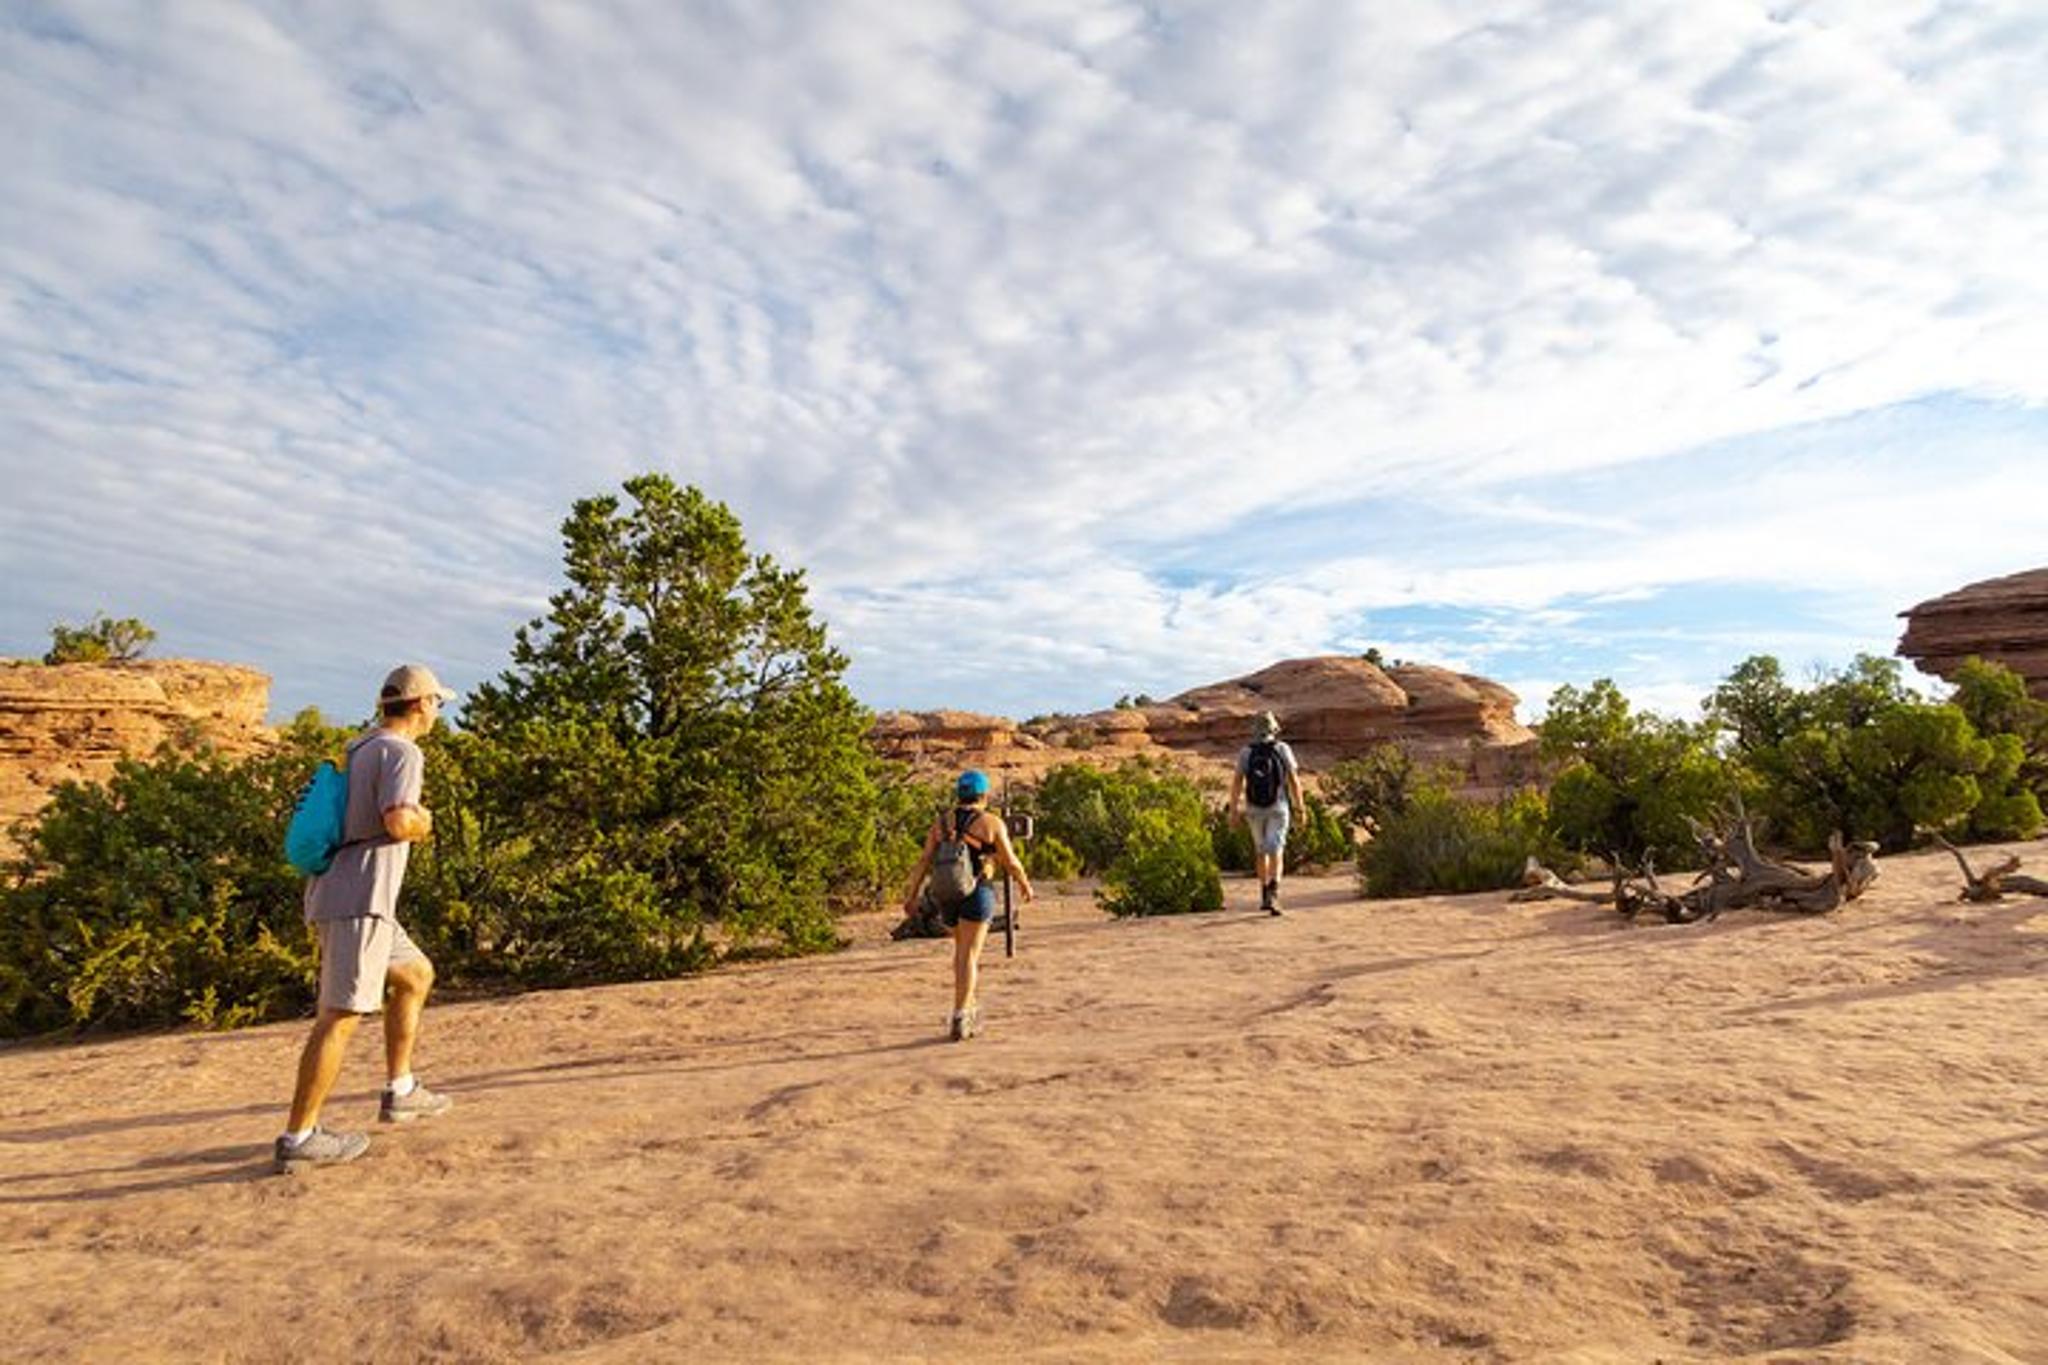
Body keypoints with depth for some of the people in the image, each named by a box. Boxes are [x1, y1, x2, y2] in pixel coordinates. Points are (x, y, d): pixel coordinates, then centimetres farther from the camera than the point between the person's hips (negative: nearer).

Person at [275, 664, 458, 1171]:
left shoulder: (360, 749, 17)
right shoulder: (401, 753, -10)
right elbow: (398, 822, -24)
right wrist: (422, 824, -3)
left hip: (340, 897, 10)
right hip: (359, 900, -10)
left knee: (417, 975, 20)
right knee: (341, 1015, -7)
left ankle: (401, 1092, 24)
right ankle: (297, 1138, -3)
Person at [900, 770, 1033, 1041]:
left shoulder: (941, 823, 5)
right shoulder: (992, 823, -6)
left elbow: (924, 860, -1)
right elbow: (1010, 861, -3)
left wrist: (911, 896, 1)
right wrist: (1024, 884, 13)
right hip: (977, 894, -4)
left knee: (963, 947, 23)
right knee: (968, 955, -4)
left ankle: (971, 1006, 28)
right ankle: (959, 1020, -8)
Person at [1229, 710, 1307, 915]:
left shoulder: (1245, 752, -3)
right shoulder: (1283, 749, -5)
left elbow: (1237, 783, -8)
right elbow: (1294, 779, -4)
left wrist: (1234, 809, -2)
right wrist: (1300, 804, 7)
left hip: (1254, 809, 2)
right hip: (1278, 808, -2)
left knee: (1260, 850, 19)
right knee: (1275, 852, -7)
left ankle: (1264, 895, 25)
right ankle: (1273, 895, -25)